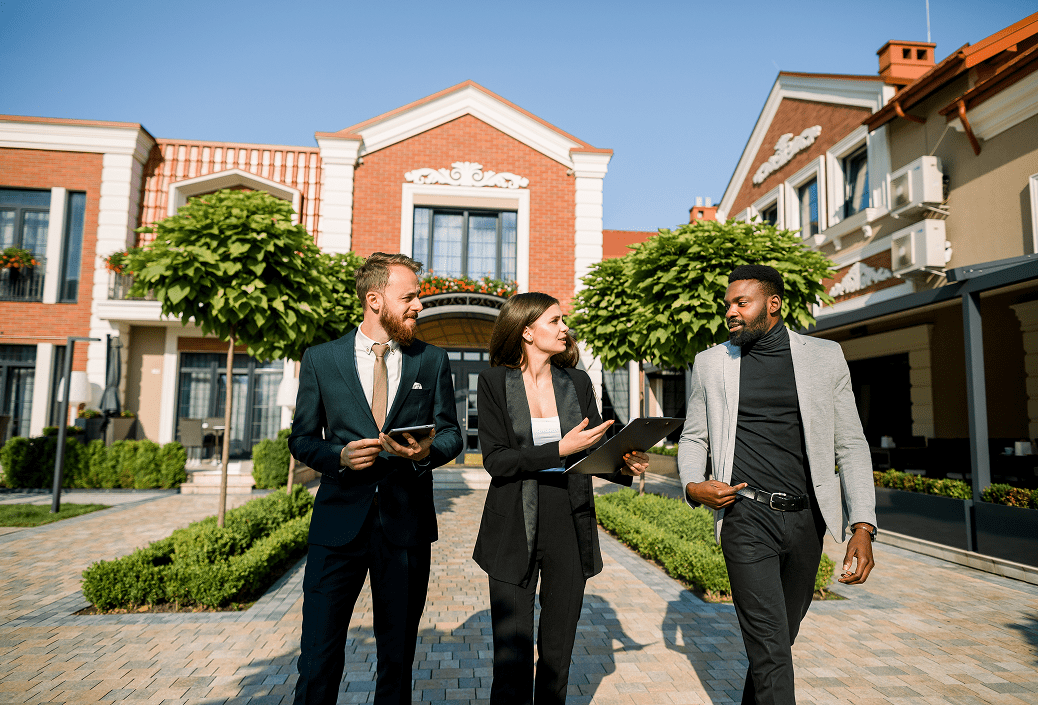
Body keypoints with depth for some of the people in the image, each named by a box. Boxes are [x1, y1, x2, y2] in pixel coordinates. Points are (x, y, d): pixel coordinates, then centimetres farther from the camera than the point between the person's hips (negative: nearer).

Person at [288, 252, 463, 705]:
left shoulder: (433, 361, 6)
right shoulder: (320, 359, 4)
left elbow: (451, 433, 9)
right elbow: (302, 438, 7)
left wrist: (427, 451, -14)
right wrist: (339, 455, -13)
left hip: (407, 522, 1)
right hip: (340, 520, -1)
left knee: (398, 657, 14)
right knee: (319, 659, 3)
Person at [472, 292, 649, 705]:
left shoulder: (578, 383, 7)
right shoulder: (494, 382, -2)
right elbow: (495, 459, -9)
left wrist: (625, 467, -10)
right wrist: (560, 450, -18)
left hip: (570, 528, 3)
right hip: (515, 531, -3)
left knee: (557, 652, 12)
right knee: (511, 659, 2)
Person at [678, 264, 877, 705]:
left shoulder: (826, 356, 4)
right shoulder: (710, 363, 4)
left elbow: (850, 445, 4)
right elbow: (693, 438, 11)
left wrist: (863, 527, -5)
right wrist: (692, 486, -9)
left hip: (806, 519, 2)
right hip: (747, 517, -2)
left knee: (783, 634, 17)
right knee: (770, 648, -6)